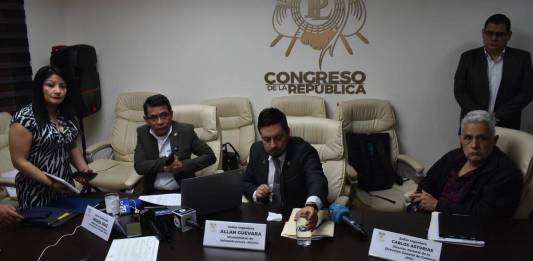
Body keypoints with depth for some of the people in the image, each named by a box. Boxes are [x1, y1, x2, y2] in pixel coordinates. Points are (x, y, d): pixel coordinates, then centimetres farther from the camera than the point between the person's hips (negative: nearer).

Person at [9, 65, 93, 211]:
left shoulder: (66, 115, 3)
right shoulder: (25, 118, -16)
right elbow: (19, 161, -16)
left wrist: (83, 167, -3)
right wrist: (50, 182, -22)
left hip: (65, 187, 6)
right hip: (37, 193, -6)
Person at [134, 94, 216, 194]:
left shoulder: (185, 131, -5)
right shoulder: (142, 133, 2)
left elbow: (210, 156, -2)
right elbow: (139, 166, -5)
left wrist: (183, 165, -14)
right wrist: (165, 164, -16)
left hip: (182, 191, -2)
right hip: (153, 193, 2)